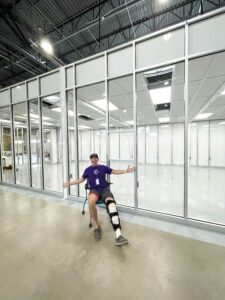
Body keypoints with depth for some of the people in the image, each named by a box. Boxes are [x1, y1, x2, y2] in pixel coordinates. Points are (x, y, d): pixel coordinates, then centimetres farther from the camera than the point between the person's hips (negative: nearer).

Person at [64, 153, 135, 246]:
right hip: (94, 190, 0)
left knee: (111, 204, -32)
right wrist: (70, 183, 14)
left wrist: (126, 171, 7)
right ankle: (96, 227, -12)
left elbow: (114, 171, 16)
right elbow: (81, 180, 23)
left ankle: (118, 236, -38)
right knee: (91, 202, -37)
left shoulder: (103, 167, 14)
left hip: (105, 189, 0)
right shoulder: (87, 169, 15)